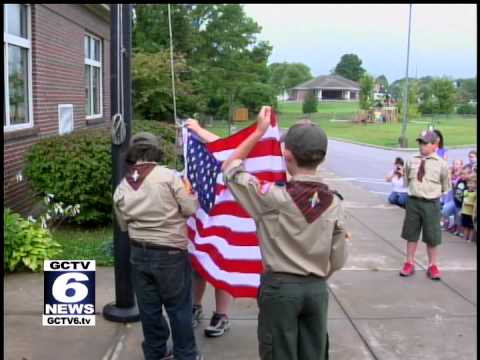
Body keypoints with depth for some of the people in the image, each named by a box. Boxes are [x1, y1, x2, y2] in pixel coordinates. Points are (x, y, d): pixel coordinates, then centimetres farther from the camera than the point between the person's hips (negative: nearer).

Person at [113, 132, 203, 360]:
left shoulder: (122, 187, 3)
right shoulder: (168, 176, -14)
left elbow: (123, 226, 11)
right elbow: (190, 209, -11)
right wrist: (189, 191, 8)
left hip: (139, 254, 5)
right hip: (170, 254, -4)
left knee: (149, 308, 15)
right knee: (178, 307, 9)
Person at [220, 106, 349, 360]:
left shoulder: (274, 196, -17)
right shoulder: (334, 202, -5)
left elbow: (229, 168, -3)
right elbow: (338, 260, 1)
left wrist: (259, 131, -1)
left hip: (279, 287, -4)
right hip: (317, 289, 4)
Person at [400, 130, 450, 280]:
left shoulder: (441, 164, -7)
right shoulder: (411, 161, 0)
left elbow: (446, 187, 5)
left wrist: (433, 193, 5)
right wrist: (415, 190, 6)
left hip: (431, 204, -2)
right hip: (413, 201, 3)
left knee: (432, 236, 7)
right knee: (411, 234, 12)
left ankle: (432, 266, 22)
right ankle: (409, 263, 26)